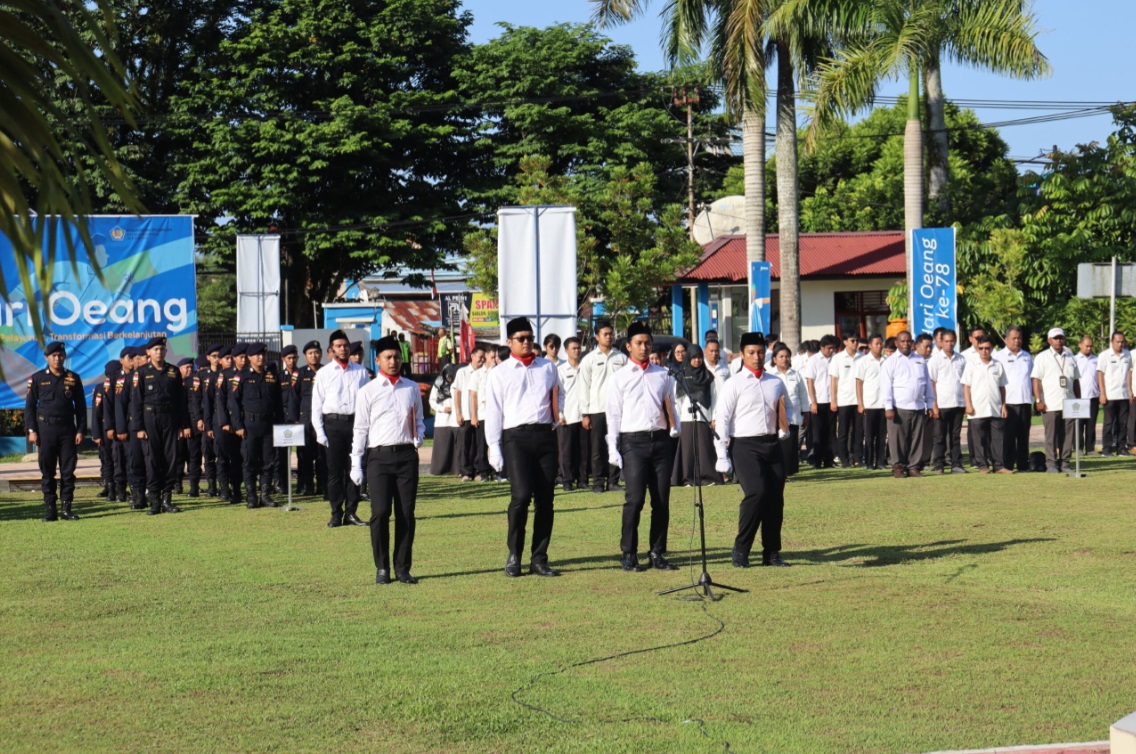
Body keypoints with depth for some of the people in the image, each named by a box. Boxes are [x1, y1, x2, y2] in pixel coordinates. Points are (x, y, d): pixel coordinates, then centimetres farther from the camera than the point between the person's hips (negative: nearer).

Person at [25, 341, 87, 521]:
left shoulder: (73, 378, 7)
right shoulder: (37, 378, 4)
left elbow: (80, 406, 9)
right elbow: (29, 406, 5)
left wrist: (81, 430, 1)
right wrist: (31, 430, -3)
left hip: (67, 429, 1)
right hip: (45, 429, -1)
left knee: (68, 470, 0)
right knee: (47, 471, 2)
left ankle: (67, 507, 6)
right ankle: (50, 509, 6)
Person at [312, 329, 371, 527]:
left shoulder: (361, 372, 8)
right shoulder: (324, 373, 6)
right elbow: (316, 405, 6)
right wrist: (320, 432, -2)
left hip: (356, 421, 1)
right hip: (333, 423, -1)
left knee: (354, 469, 4)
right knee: (335, 470, 2)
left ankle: (351, 512, 11)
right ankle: (336, 514, 7)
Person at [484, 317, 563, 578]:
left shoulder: (548, 368, 18)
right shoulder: (500, 373, 9)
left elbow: (557, 397, 25)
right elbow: (493, 412, 6)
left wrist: (561, 414, 2)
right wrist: (494, 447, -2)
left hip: (545, 435, 4)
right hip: (516, 437, -3)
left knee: (545, 499, 2)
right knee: (521, 495, -18)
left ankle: (539, 559, 10)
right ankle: (514, 556, -4)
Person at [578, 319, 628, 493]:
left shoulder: (621, 358, 7)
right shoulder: (589, 360, 3)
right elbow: (585, 387, 2)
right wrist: (585, 414, -3)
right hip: (597, 409, -1)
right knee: (598, 448, 1)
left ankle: (613, 481, 8)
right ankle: (598, 482, 6)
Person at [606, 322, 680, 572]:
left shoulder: (663, 375, 14)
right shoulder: (620, 378, 6)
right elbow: (613, 414, 4)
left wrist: (675, 427, 1)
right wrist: (613, 449, -3)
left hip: (660, 439, 3)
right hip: (633, 441, -3)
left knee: (662, 500, 3)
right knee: (635, 498, -10)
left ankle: (658, 553, 11)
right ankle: (628, 554, -2)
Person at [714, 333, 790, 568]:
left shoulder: (776, 383, 15)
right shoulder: (734, 384, 0)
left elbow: (785, 418, 27)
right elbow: (721, 420, -3)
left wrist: (784, 427, 3)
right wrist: (722, 456, -8)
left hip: (772, 444, 5)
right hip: (745, 446, -5)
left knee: (776, 498, 2)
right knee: (756, 493, -20)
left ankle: (771, 552, 14)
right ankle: (740, 550, -8)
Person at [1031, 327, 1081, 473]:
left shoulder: (1070, 357, 16)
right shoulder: (1042, 357, 1)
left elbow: (1076, 380, 19)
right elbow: (1036, 379, -4)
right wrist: (1038, 400, -12)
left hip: (1069, 404, 4)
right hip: (1050, 405, -4)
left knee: (1068, 435, 3)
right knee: (1051, 436, -3)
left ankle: (1065, 462, 9)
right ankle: (1051, 464, 0)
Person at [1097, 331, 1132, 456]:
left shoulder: (1127, 355, 9)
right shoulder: (1104, 356, -2)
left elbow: (1129, 373, 14)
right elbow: (1100, 375, -2)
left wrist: (1130, 391, 9)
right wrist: (1102, 394, -7)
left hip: (1124, 395, 3)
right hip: (1110, 395, -3)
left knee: (1123, 422, 4)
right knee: (1109, 422, -1)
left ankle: (1122, 447, 8)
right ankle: (1107, 448, 2)